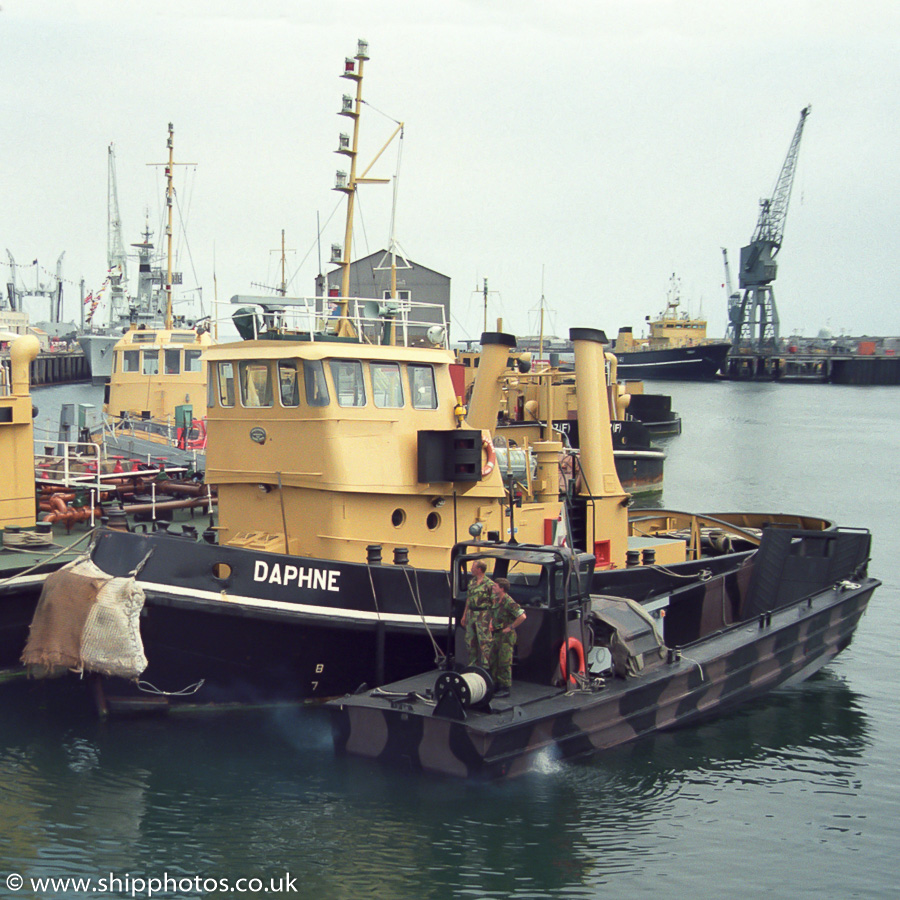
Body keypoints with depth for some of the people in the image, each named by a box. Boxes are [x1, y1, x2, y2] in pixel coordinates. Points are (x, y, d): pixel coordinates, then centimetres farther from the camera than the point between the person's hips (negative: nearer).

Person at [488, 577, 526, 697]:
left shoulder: (509, 602, -18)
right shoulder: (496, 600, 10)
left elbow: (522, 616, -24)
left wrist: (510, 627, -18)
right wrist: (491, 623, 13)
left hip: (506, 636, -9)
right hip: (496, 635, 9)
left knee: (504, 663, -6)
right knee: (493, 661, 14)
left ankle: (505, 689, 0)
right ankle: (497, 686, 25)